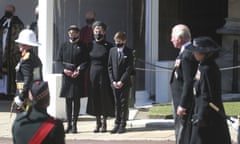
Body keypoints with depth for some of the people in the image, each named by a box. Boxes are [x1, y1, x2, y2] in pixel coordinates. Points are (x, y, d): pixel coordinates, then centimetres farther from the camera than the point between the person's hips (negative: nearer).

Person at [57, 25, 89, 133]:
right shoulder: (64, 46, 11)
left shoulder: (82, 46, 3)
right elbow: (59, 60, 9)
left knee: (76, 100, 0)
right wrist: (64, 69, -7)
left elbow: (86, 61, -2)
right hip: (66, 76, 2)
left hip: (78, 77, -2)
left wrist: (78, 71, -14)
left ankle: (74, 124, 5)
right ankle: (69, 124, 10)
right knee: (68, 100, 5)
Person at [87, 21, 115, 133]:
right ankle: (98, 122, 14)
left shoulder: (108, 46, -1)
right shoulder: (90, 45, 7)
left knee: (105, 97, 0)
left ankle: (104, 123, 9)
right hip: (93, 73, 3)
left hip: (104, 74, -3)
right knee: (94, 98, 5)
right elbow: (87, 61, 10)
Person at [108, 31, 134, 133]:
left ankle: (123, 125, 6)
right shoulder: (112, 51, 7)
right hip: (114, 82, 3)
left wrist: (122, 81, -14)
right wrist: (113, 81, -4)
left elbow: (129, 68, -8)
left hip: (124, 83, -3)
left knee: (124, 103, 1)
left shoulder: (128, 52, -3)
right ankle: (117, 124, 12)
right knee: (117, 103, 7)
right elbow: (110, 67, 6)